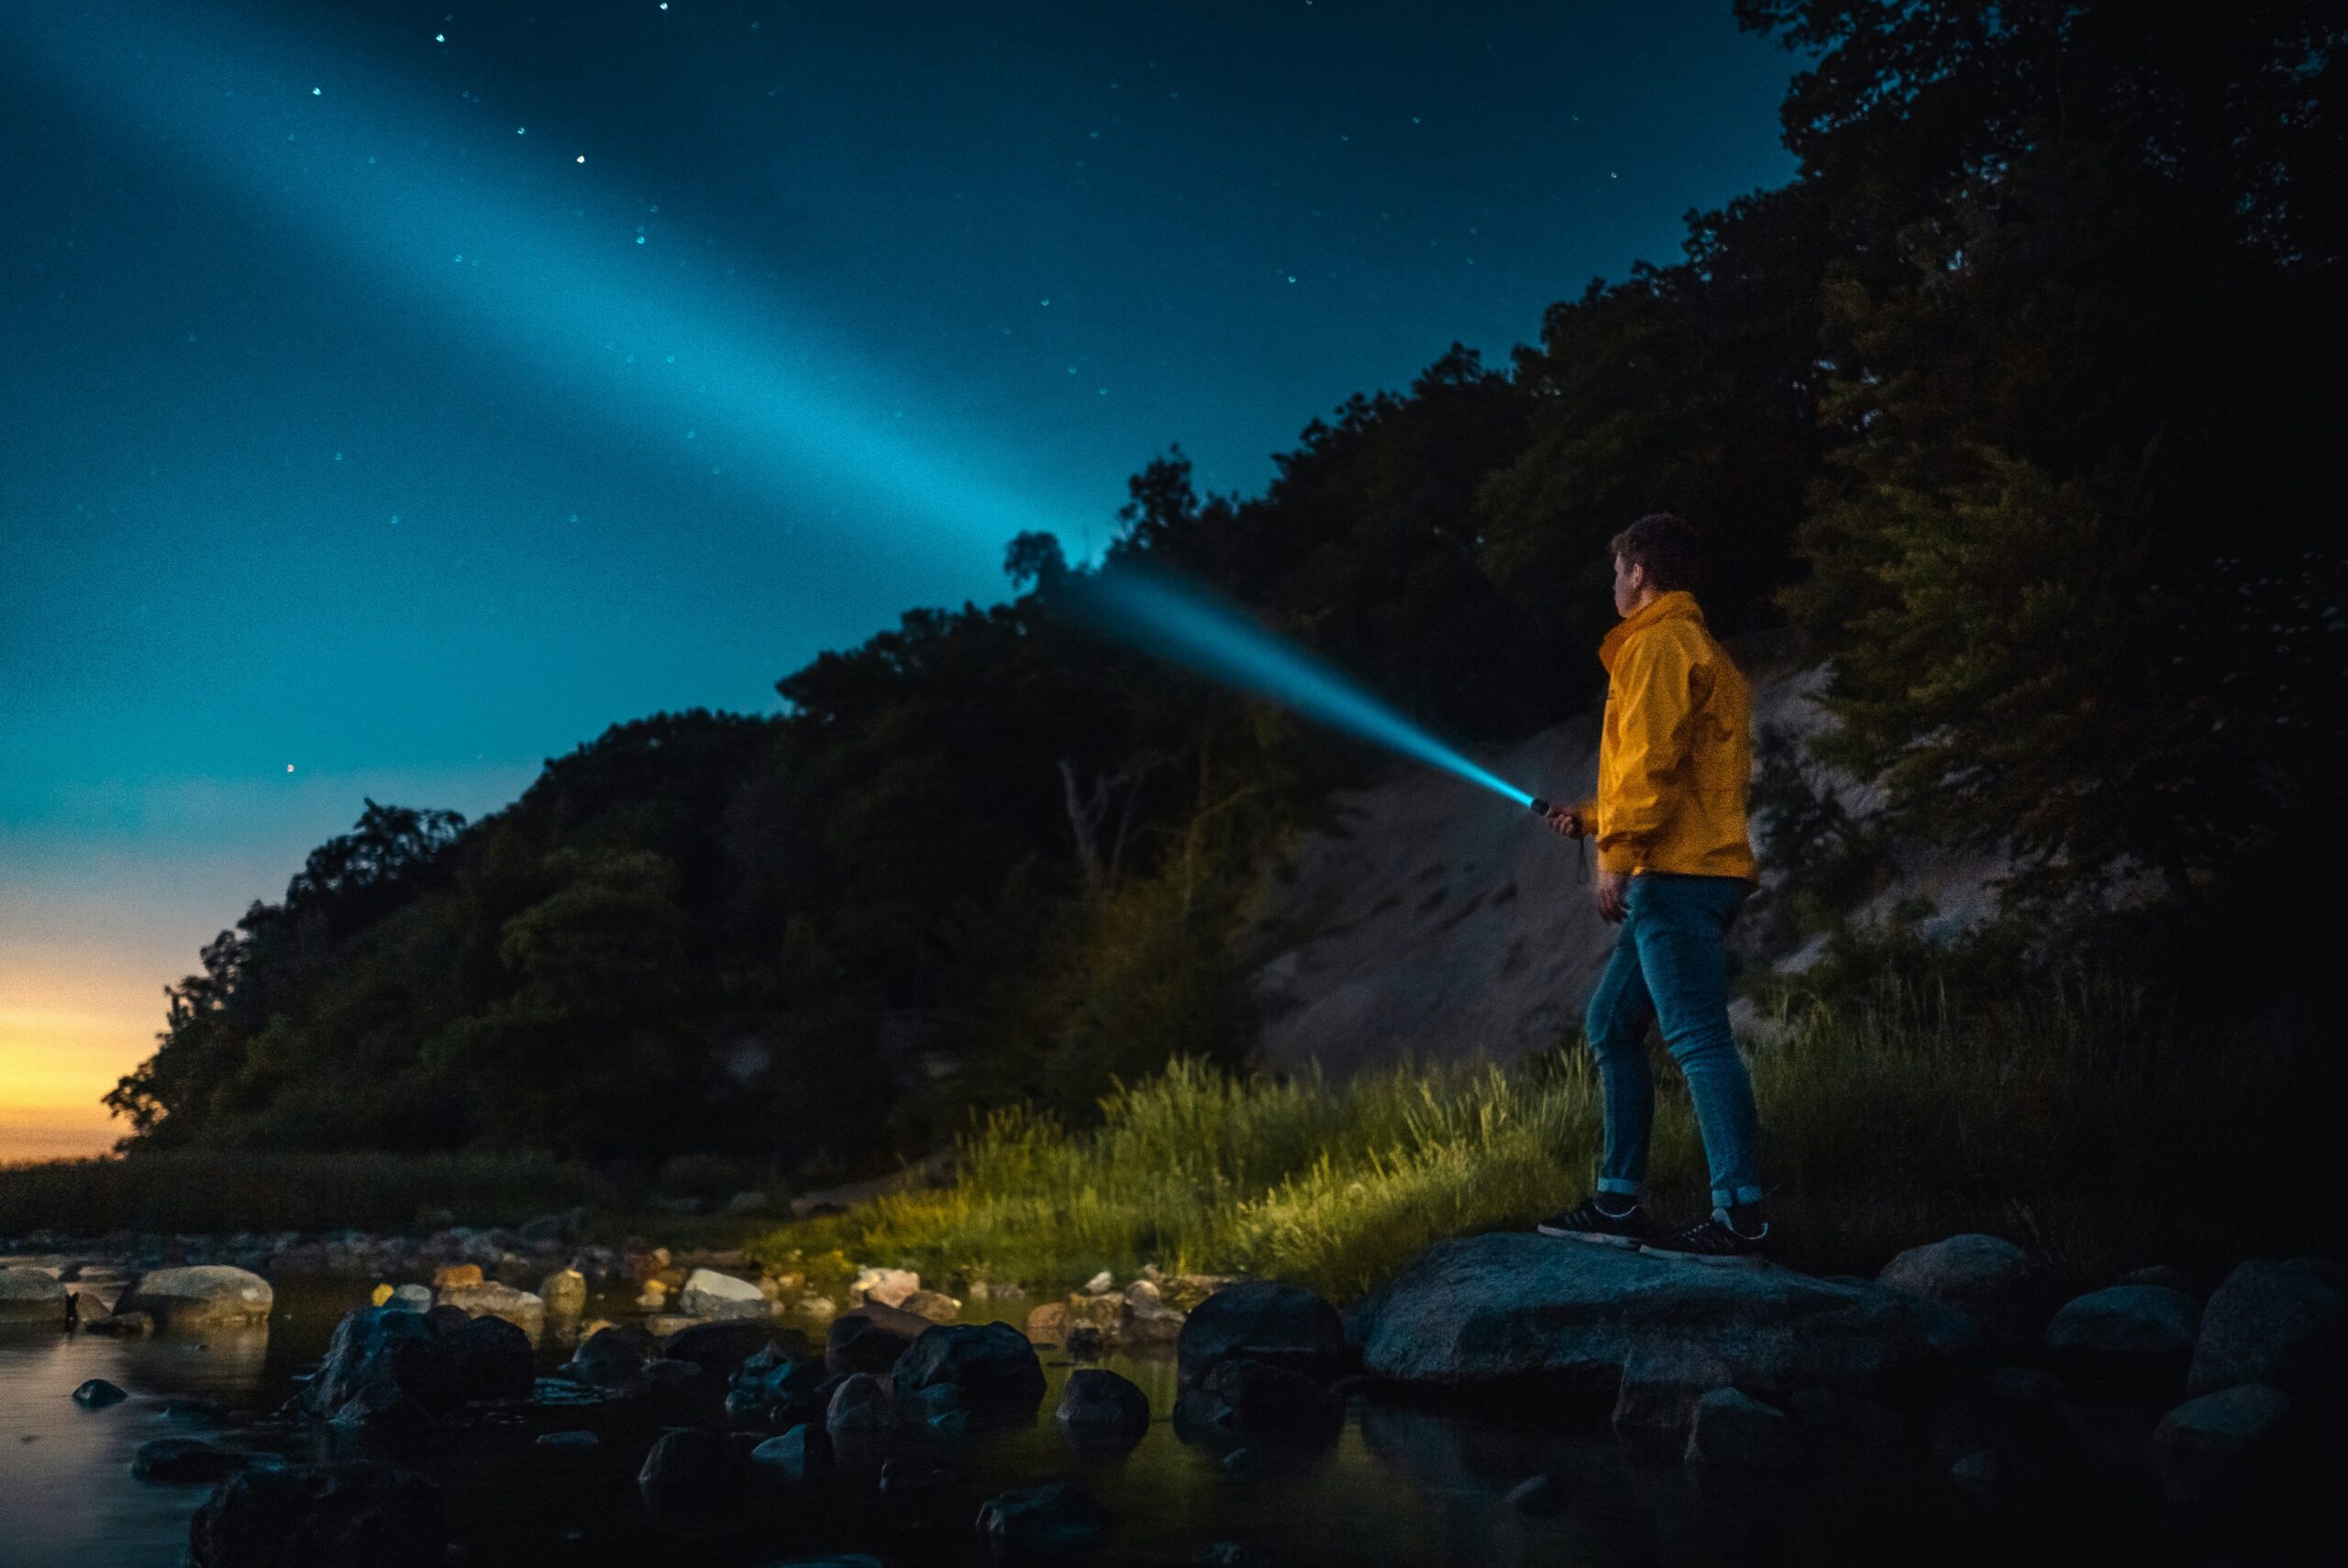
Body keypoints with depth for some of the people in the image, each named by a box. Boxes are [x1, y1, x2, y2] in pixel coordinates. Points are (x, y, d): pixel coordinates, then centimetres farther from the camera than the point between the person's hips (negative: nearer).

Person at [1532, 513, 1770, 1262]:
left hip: (1676, 873, -10)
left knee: (1697, 1037, -13)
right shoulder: (1696, 648, 25)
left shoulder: (1659, 644, -6)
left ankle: (1740, 1216, -14)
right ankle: (1619, 1201, 15)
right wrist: (1592, 817, 32)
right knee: (1612, 1026, 13)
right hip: (1685, 874, 10)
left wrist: (1617, 853, -18)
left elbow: (1653, 759, -17)